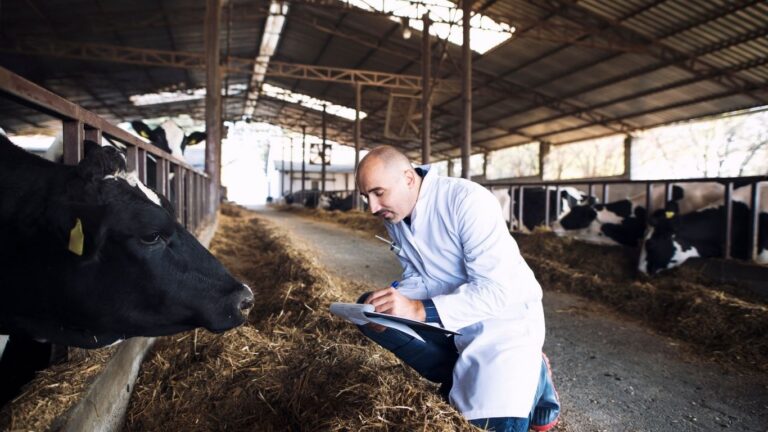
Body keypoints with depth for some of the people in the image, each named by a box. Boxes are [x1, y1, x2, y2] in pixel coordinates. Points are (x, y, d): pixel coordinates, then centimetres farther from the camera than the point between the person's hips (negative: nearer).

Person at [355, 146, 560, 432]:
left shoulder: (468, 201, -25)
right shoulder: (394, 216, -2)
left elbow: (497, 289, -30)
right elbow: (417, 277, 5)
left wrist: (420, 310, -37)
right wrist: (392, 303, -17)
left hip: (504, 313, -7)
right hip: (450, 314, 7)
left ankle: (531, 376, 8)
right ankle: (464, 379, -8)